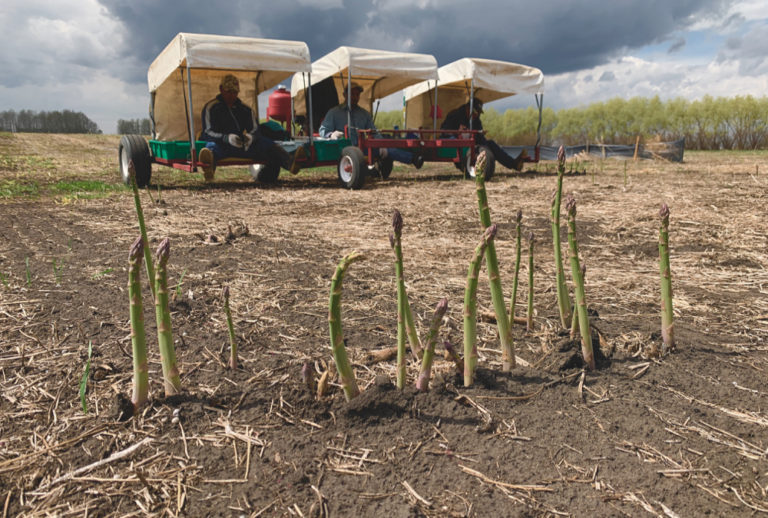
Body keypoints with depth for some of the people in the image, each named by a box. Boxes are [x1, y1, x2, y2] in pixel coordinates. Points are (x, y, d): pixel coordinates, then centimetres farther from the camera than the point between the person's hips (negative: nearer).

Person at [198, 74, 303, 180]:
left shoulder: (245, 109, 21)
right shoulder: (210, 107, 8)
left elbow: (255, 130, 10)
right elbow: (208, 132, -4)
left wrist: (251, 137, -19)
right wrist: (227, 138, -26)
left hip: (243, 145, 3)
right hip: (222, 146, -3)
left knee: (267, 143, -21)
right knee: (212, 146, -38)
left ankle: (290, 163, -52)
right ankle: (209, 169, -77)